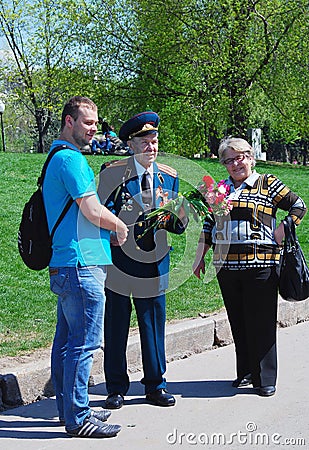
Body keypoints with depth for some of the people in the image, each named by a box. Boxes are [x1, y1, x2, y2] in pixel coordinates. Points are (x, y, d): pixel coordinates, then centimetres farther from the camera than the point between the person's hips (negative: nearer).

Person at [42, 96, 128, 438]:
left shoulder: (56, 158, 20)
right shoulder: (71, 158, -13)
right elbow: (93, 211, -17)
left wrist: (108, 228, 15)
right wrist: (120, 227, 1)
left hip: (63, 264, 11)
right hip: (81, 263, -11)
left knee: (67, 339, 15)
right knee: (84, 342, -6)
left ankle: (68, 407, 25)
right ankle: (78, 419, -1)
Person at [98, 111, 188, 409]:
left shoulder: (169, 177, 9)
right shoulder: (112, 172, -3)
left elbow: (176, 227, 9)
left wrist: (181, 212, -13)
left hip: (154, 262, 3)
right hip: (119, 260, -3)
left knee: (154, 325, 8)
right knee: (116, 326, 4)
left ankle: (155, 386, 22)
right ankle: (116, 389, 18)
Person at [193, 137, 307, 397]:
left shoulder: (267, 184, 3)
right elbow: (208, 225, 21)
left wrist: (283, 231, -7)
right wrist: (200, 257, 16)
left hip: (260, 265, -4)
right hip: (226, 266, 4)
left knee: (261, 323, -4)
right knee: (238, 323, 9)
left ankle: (265, 378, 6)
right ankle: (245, 373, 21)